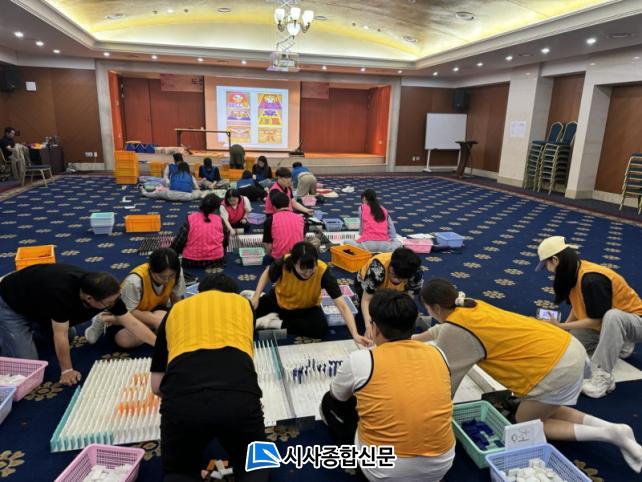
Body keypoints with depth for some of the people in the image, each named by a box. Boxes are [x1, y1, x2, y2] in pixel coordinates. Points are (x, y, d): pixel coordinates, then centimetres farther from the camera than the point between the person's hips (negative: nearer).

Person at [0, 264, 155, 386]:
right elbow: (60, 334, -32)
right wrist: (67, 370, -23)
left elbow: (133, 323, -19)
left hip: (38, 302, 6)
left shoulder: (106, 291, -23)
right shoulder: (62, 292, -42)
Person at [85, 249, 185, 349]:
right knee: (125, 341, -32)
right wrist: (154, 320, -32)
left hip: (155, 308, 5)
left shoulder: (177, 273, -24)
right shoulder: (135, 281, -35)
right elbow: (128, 311, -24)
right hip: (128, 311, -4)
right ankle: (104, 320, 2)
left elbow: (176, 301, -9)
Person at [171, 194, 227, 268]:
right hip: (215, 261, 1)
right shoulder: (219, 220, -3)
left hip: (191, 262, -1)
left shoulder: (191, 218, -6)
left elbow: (179, 241, -7)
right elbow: (225, 242, 8)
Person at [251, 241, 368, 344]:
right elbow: (267, 273, -5)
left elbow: (342, 306, -35)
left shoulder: (322, 271, -35)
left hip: (306, 308, -1)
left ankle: (275, 323, -14)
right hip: (278, 300, 1)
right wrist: (256, 296, -16)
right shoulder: (284, 263, -32)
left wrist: (355, 334, -44)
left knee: (321, 327, -30)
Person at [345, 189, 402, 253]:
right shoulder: (383, 209, 18)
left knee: (347, 242, 18)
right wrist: (393, 238, 35)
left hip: (368, 244, -3)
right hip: (384, 244, 3)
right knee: (398, 243, 32)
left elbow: (361, 225, 16)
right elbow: (391, 226, 21)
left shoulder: (362, 207, 9)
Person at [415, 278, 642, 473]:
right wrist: (414, 339, 42)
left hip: (556, 369, -9)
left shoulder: (456, 331, -15)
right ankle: (612, 428, 16)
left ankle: (609, 434, 5)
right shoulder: (469, 308, 10)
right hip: (568, 348, 9)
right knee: (544, 411, 28)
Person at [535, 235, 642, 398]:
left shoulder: (591, 280, -32)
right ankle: (617, 343, 17)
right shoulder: (574, 272, -5)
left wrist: (561, 326, -22)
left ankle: (603, 376, -35)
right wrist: (562, 328, -5)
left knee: (612, 316, -41)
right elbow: (577, 306, 4)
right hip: (604, 324, 9)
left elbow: (597, 319, -26)